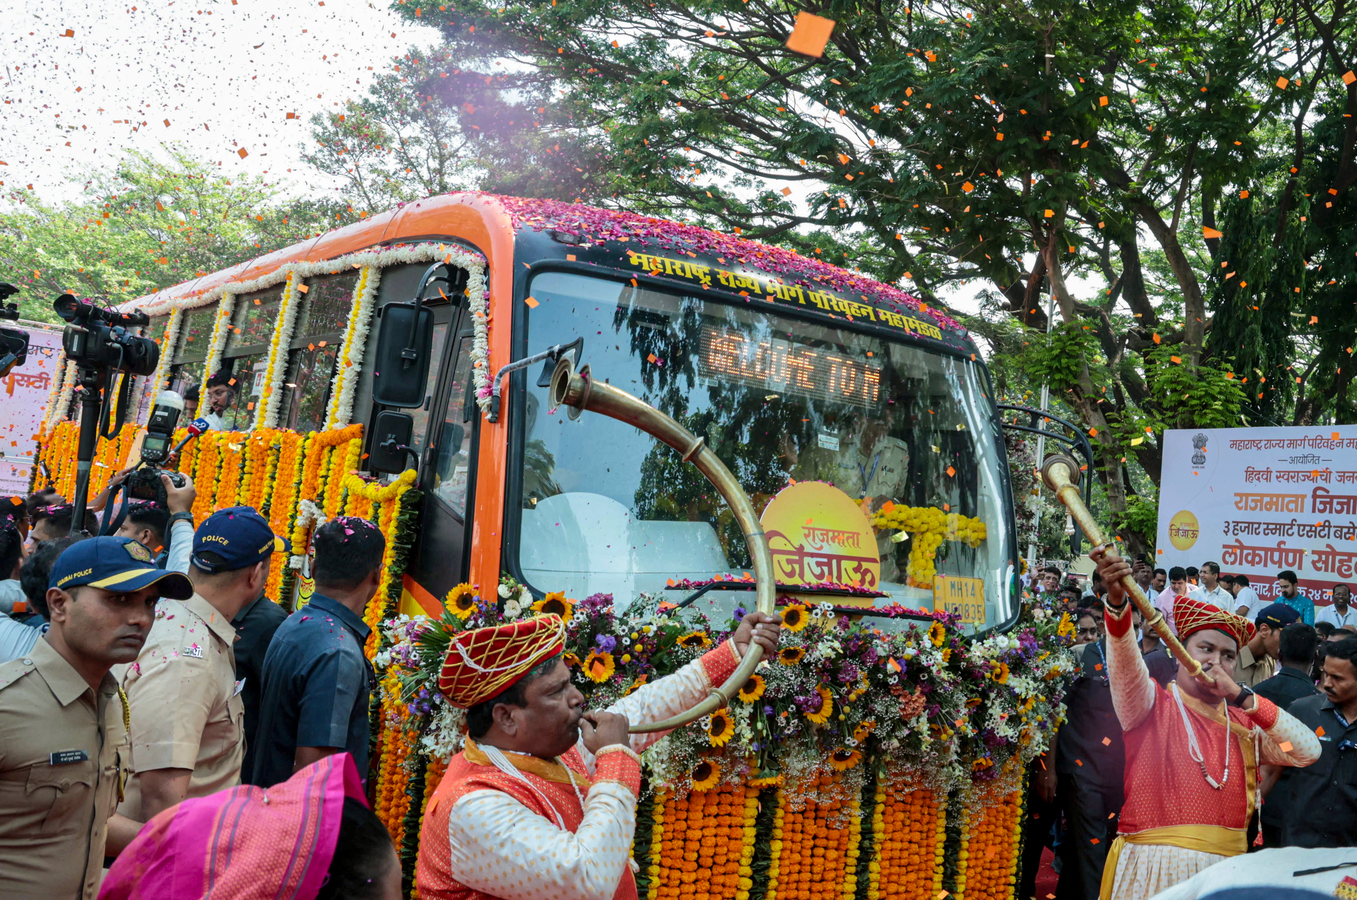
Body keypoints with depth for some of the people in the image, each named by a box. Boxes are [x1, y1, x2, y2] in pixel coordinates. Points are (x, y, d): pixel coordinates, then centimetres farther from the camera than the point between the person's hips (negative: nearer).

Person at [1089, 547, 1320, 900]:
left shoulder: (1244, 725, 14)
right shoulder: (1153, 705, 2)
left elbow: (1308, 751, 3)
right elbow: (1126, 664, -18)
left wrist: (1241, 695, -3)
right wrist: (1117, 600, -36)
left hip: (1225, 868, 4)